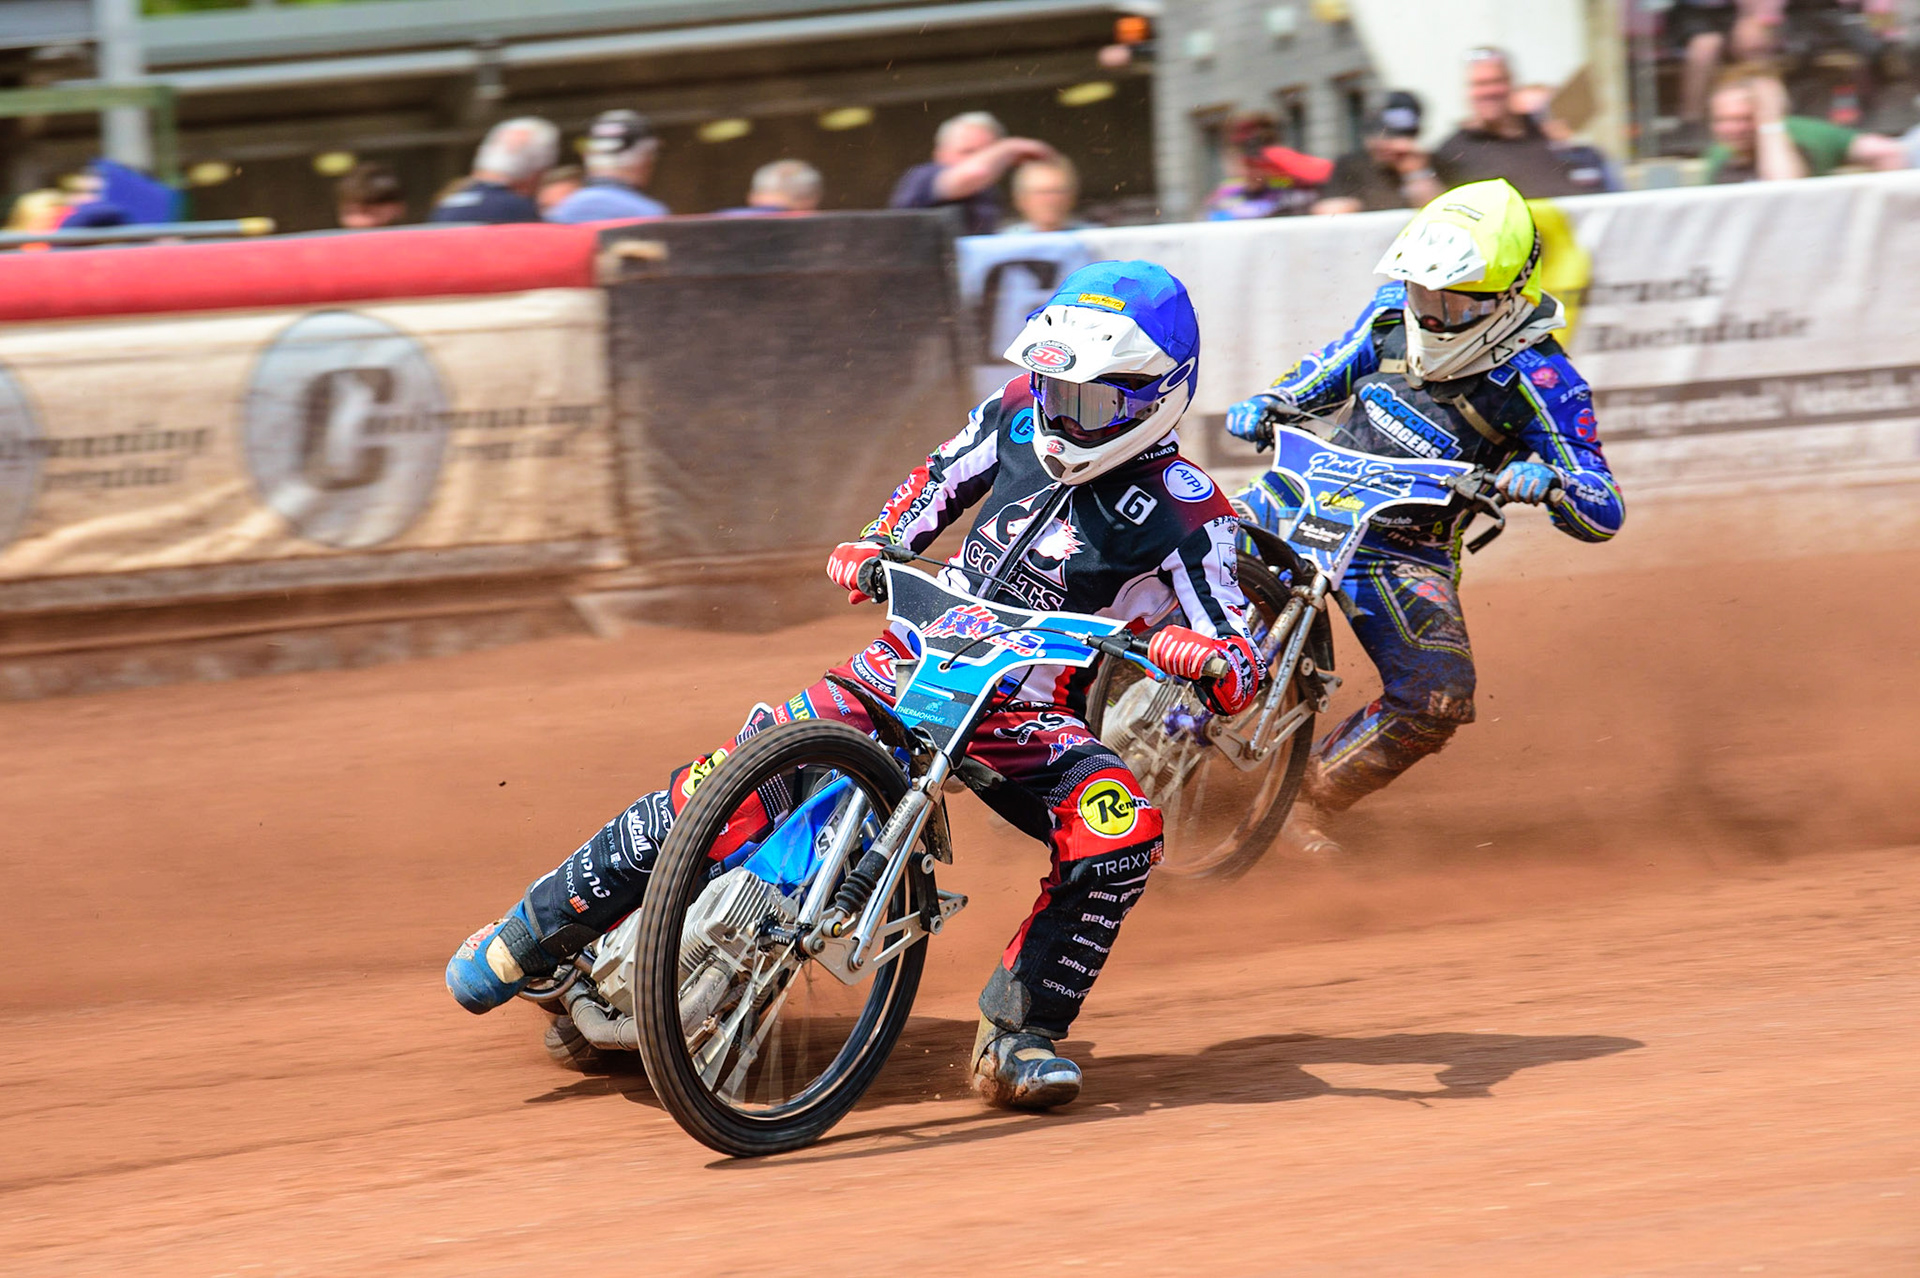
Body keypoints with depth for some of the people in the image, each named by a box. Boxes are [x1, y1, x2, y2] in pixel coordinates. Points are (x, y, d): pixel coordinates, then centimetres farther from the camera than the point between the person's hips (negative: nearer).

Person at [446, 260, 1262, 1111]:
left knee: (1122, 829, -32)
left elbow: (1242, 672, -13)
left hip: (1029, 718, -3)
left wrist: (1202, 655, -36)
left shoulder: (1184, 515, -11)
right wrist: (874, 544, 7)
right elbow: (943, 478, 23)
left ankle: (1017, 1035, -18)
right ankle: (535, 933, 1)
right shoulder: (1019, 416, 3)